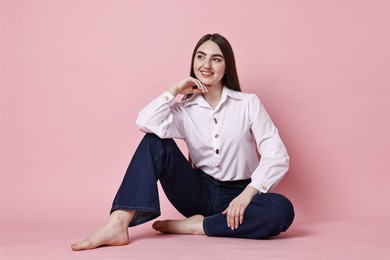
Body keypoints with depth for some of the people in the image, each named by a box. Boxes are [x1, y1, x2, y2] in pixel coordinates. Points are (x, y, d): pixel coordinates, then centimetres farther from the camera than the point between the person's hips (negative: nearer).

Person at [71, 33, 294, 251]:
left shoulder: (248, 103, -3)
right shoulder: (184, 109, 0)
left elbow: (277, 157, -11)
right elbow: (145, 123, -22)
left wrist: (247, 195, -24)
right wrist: (175, 90, -10)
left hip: (237, 195, -1)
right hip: (200, 193, 1)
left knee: (282, 210, -33)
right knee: (155, 140, -19)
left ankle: (196, 226, -20)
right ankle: (118, 224, -29)